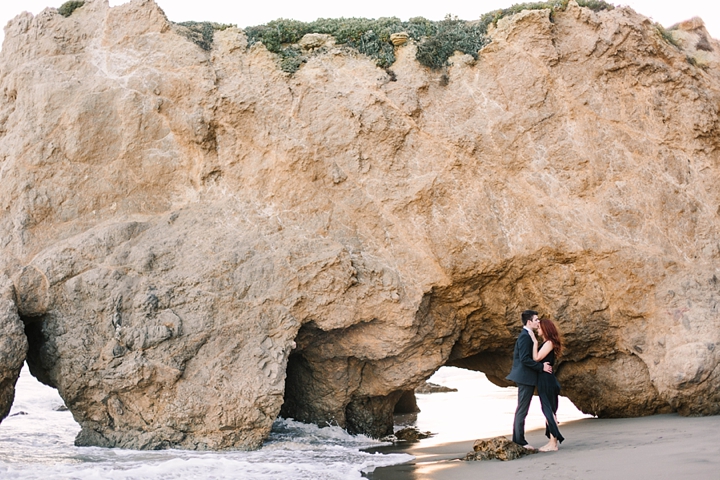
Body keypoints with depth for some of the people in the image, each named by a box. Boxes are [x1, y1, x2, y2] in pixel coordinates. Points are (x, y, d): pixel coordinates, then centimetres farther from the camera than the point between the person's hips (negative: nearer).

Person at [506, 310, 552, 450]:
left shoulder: (527, 336, 16)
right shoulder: (525, 336, -15)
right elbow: (525, 359, -22)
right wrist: (541, 367, -19)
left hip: (525, 378, 10)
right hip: (525, 377, -10)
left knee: (521, 410, 12)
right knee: (522, 410, -7)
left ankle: (517, 440, 17)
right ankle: (520, 441, -4)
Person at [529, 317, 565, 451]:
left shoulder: (549, 343, -14)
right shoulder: (547, 343, 15)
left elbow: (536, 358, -21)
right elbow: (537, 358, 10)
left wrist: (535, 342, -15)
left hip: (546, 380, -10)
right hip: (545, 380, 10)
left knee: (548, 411, -8)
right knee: (549, 411, 11)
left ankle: (553, 443, -6)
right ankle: (552, 441, 15)